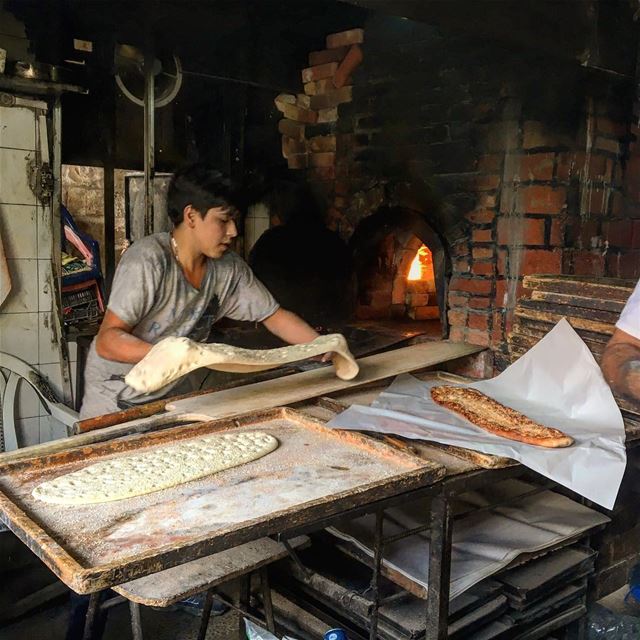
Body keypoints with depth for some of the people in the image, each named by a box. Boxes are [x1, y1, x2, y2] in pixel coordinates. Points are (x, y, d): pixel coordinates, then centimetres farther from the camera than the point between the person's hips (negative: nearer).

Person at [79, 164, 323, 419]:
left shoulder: (230, 269, -6)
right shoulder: (148, 260, -25)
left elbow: (274, 316, 3)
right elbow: (107, 341, -28)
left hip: (170, 395, 5)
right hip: (115, 400, -5)